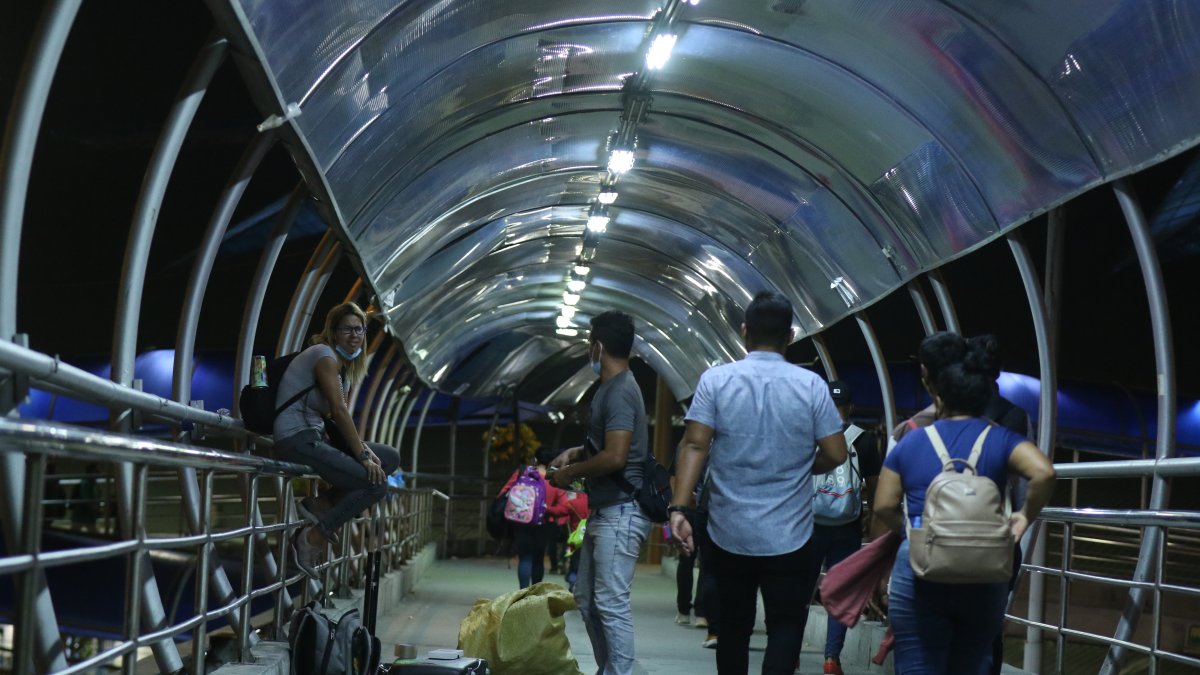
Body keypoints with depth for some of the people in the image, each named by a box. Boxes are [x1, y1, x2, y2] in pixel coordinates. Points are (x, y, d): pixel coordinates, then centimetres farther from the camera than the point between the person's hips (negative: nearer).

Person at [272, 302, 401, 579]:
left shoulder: (343, 363, 18)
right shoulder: (324, 355, -11)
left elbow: (337, 416, 12)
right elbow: (339, 410, -17)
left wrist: (363, 448, -3)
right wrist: (363, 456, -17)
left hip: (315, 437, 10)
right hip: (297, 441, -10)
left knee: (390, 458, 7)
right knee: (376, 483, -17)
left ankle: (321, 505, 1)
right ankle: (311, 539, -9)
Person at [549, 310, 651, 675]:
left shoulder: (619, 391, -16)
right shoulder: (611, 388, 16)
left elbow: (615, 457, -23)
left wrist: (570, 473, -9)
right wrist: (576, 453, 13)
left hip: (620, 513, -11)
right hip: (603, 511, 11)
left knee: (611, 603, -11)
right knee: (587, 598, 14)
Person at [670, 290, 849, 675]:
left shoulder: (715, 380, -3)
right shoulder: (811, 385, -3)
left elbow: (694, 445, -11)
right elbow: (835, 455, -2)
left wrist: (679, 507, -13)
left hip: (729, 534, 1)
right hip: (789, 537, -1)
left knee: (734, 628, 15)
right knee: (785, 628, 5)